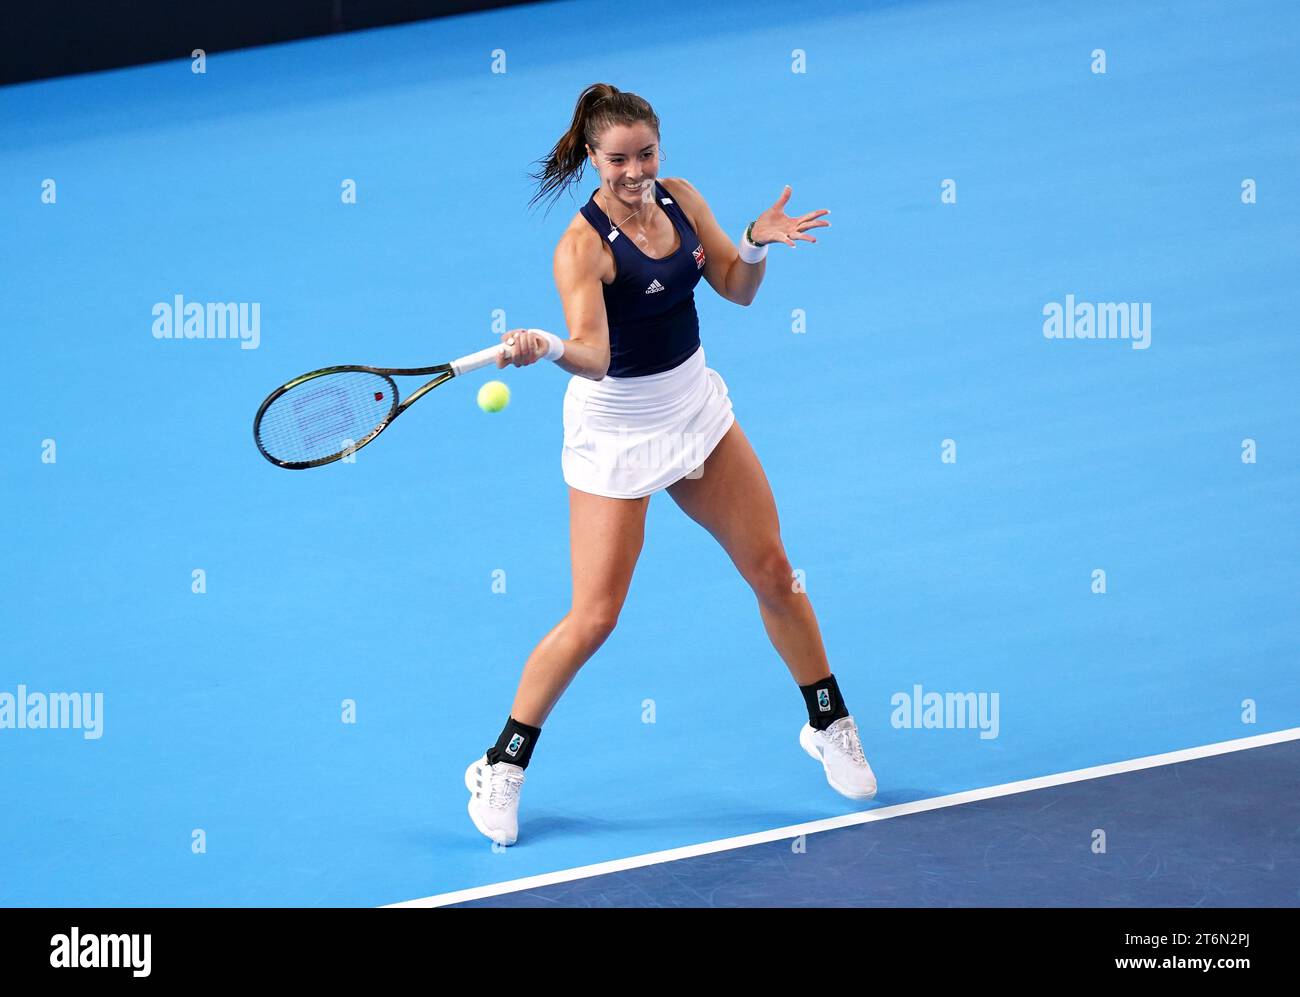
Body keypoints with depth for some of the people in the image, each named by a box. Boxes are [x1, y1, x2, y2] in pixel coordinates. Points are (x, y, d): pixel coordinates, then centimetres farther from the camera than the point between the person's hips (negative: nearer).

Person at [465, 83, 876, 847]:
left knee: (772, 569, 11)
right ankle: (501, 769, 7)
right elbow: (593, 354, -37)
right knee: (594, 617, -8)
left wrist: (756, 244, -15)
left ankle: (830, 727, 31)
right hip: (616, 431, -6)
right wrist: (546, 349, -58)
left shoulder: (680, 200, -5)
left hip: (697, 408, 6)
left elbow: (736, 289, 5)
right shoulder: (583, 246, -24)